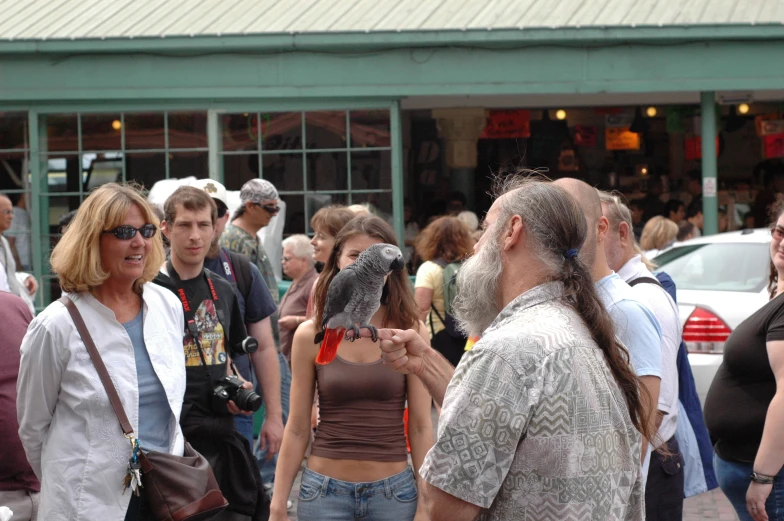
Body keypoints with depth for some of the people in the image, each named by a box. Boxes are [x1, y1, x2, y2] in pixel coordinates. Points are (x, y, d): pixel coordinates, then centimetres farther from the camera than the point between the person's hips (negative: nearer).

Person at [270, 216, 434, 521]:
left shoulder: (410, 332, -3)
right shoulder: (310, 336, -1)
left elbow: (421, 427, -1)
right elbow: (297, 429, 3)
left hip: (393, 492, 0)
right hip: (324, 492, 0)